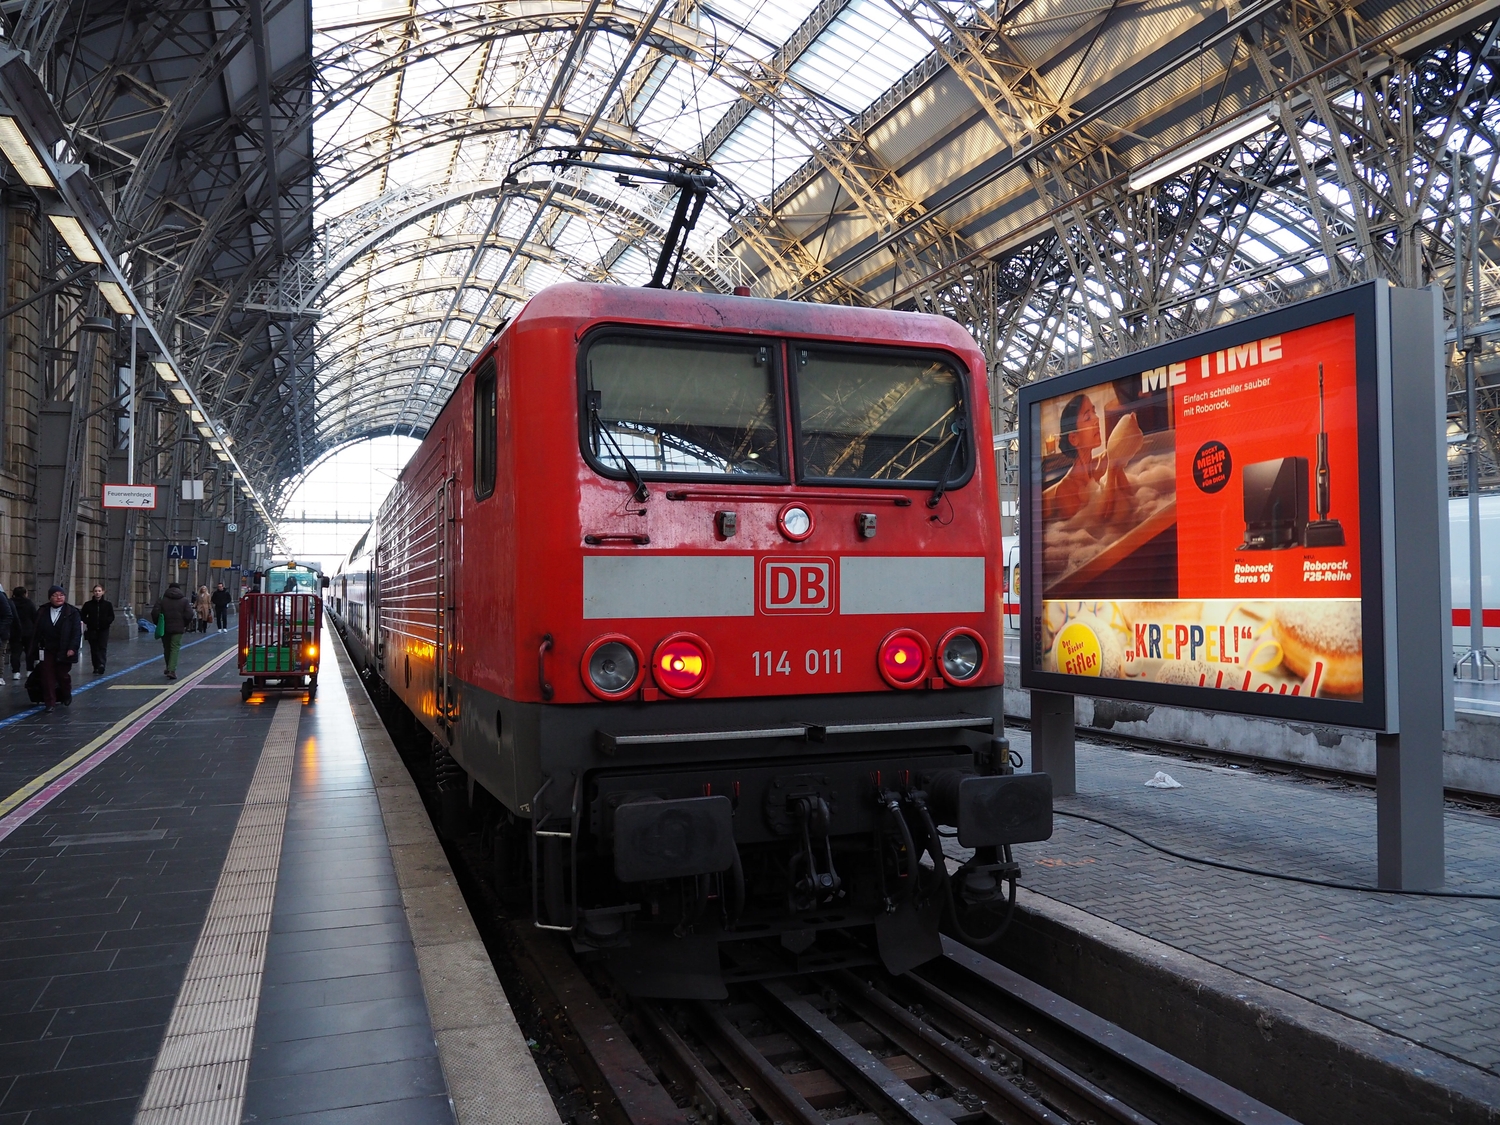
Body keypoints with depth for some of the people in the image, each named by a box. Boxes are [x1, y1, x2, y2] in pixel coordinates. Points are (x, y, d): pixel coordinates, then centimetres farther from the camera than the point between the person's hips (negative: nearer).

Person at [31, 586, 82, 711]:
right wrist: (35, 651, 6)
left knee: (63, 675, 8)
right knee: (48, 676, 0)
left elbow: (77, 632, -8)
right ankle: (50, 702, 6)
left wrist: (72, 648, -17)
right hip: (47, 650, 2)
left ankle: (66, 696, 33)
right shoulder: (43, 612, 5)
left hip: (64, 651, -2)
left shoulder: (72, 613, -4)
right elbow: (37, 632, 8)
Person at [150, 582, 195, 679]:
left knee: (167, 648, 16)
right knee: (175, 648, -2)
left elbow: (155, 613, -4)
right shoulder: (184, 600, 1)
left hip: (165, 628, 1)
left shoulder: (162, 599, 2)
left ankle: (169, 669, 27)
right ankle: (171, 670, -16)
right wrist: (185, 625, 10)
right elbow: (189, 615, -5)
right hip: (178, 628, -1)